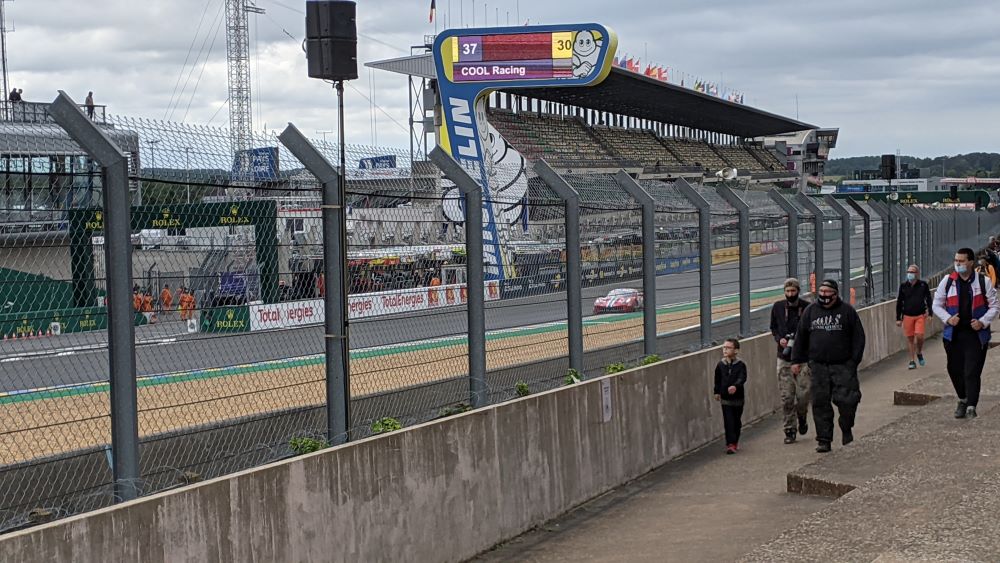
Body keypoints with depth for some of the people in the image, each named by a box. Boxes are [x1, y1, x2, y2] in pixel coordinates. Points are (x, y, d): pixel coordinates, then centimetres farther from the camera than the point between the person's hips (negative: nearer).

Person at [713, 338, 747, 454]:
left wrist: (735, 386, -37)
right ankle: (731, 444, -8)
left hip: (737, 398, -1)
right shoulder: (721, 365, 1)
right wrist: (717, 392, 13)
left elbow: (742, 378, -21)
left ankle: (735, 442, 28)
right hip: (725, 398, 1)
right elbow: (717, 379, 13)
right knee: (728, 422, -6)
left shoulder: (740, 365, -8)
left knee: (737, 422, 12)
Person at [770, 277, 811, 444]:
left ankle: (802, 418, 26)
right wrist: (779, 339, -2)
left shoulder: (807, 308, -3)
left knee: (803, 393, -5)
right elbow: (773, 328, 17)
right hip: (784, 358, 2)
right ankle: (790, 430, 9)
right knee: (786, 397, -1)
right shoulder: (777, 308, 4)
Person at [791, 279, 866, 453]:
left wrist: (854, 361, -4)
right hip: (818, 366, 2)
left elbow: (858, 337, 3)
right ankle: (824, 439, 8)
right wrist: (796, 360, 9)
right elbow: (800, 337, 14)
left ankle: (846, 429, 19)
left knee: (846, 400, -9)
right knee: (820, 403, 1)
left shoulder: (847, 311, 2)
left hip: (843, 366, -2)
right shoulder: (810, 311, 9)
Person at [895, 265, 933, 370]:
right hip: (907, 316, 1)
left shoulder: (923, 285, 1)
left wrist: (929, 312, -4)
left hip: (920, 315, -1)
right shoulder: (903, 286, 4)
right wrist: (898, 318, 5)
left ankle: (919, 353, 17)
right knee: (910, 338, 4)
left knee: (919, 336, -13)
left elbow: (929, 299, 7)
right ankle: (912, 360, 13)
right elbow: (899, 303, 8)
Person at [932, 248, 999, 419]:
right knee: (955, 370, 10)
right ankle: (963, 400, 33)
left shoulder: (984, 282, 1)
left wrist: (982, 322, -11)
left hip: (976, 335, -2)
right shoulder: (947, 281, 4)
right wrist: (948, 319, -8)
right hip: (953, 334, 2)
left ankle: (971, 407, -5)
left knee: (972, 371, -8)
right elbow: (937, 305, 10)